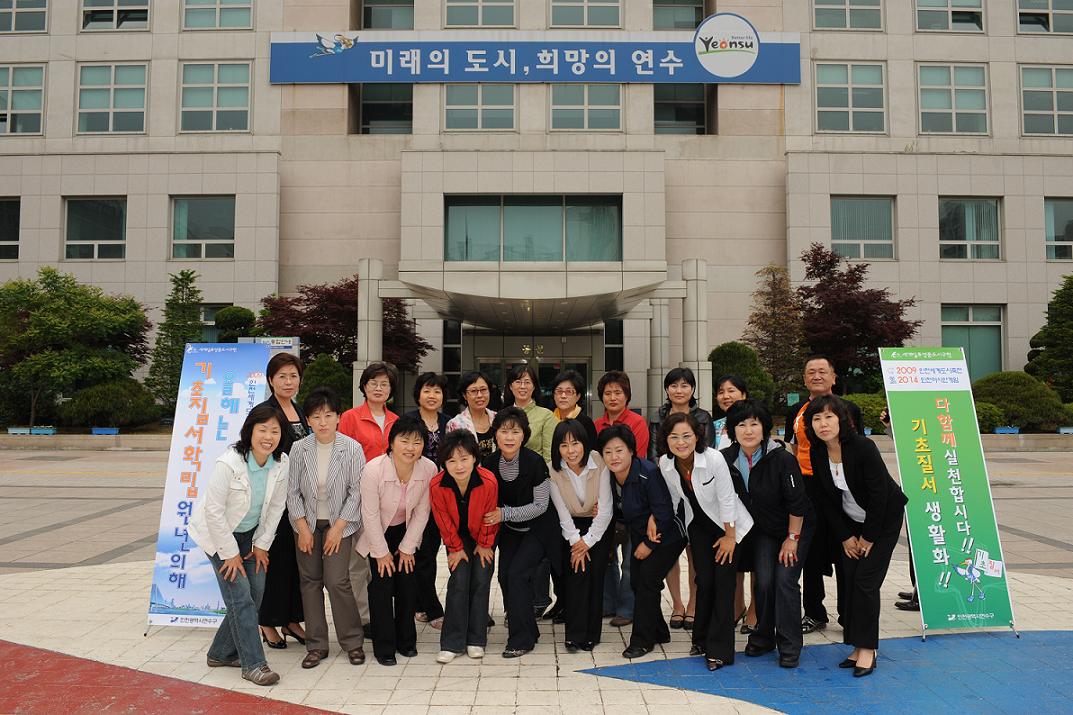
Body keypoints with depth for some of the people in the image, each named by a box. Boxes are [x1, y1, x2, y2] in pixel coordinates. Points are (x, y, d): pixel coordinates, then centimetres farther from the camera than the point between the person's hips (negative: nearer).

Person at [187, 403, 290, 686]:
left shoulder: (281, 463, -14)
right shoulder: (228, 464, -30)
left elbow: (276, 506, -3)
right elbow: (214, 510, -24)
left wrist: (262, 545, -2)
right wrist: (230, 553, -18)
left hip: (250, 533, 6)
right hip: (219, 533, -6)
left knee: (256, 592, 6)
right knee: (240, 596, -10)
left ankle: (221, 653, 24)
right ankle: (253, 664, 1)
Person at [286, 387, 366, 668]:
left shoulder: (352, 448, -14)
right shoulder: (299, 448, -8)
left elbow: (356, 492, -10)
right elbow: (292, 491, -1)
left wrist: (338, 527, -12)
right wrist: (302, 527, -6)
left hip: (339, 523, -3)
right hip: (307, 522, 3)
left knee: (337, 581, -9)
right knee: (310, 581, 6)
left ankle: (353, 642, 10)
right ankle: (316, 645, 19)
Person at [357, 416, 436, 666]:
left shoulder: (429, 469, -22)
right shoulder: (374, 469, -30)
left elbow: (421, 512, -10)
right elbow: (370, 514, -20)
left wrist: (407, 547, -6)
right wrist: (381, 552, -14)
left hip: (406, 531, 3)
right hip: (377, 533, -2)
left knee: (408, 583, 0)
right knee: (382, 584, -7)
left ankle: (406, 640, 19)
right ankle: (384, 647, 7)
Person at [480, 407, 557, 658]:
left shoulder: (535, 463, -23)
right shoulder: (489, 463, -10)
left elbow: (540, 506, -19)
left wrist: (504, 513, -26)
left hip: (536, 529, -5)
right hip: (509, 531, 5)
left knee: (517, 573, -17)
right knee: (505, 575, -3)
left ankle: (522, 639, -4)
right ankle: (528, 630, 22)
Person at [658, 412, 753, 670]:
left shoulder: (714, 459, -29)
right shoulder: (665, 463, -15)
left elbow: (726, 498, -20)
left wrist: (729, 536, -13)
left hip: (727, 525, -4)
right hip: (698, 525, 4)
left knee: (724, 583, -8)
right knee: (704, 581, 5)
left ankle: (719, 650, 0)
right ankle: (702, 639, 25)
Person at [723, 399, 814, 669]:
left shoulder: (782, 459, -27)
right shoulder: (727, 459, -14)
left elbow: (796, 503, -19)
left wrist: (792, 538, -13)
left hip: (796, 528, -3)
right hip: (762, 530, 4)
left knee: (785, 581, -12)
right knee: (763, 581, -5)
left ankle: (790, 646, 3)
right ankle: (763, 637, 16)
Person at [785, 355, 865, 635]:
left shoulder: (849, 409, 2)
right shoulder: (796, 412, 9)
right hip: (807, 487, 3)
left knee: (844, 550, 4)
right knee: (810, 551, 8)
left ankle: (849, 613, 18)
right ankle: (814, 613, 20)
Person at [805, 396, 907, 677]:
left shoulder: (863, 447, -26)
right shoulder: (817, 455, -9)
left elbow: (879, 494, -23)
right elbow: (826, 500, -1)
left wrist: (868, 537, -16)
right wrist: (844, 537, -3)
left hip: (884, 519, -5)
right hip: (850, 522, 5)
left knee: (866, 580, -9)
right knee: (850, 578, 1)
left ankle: (867, 648, 1)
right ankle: (858, 646, 10)